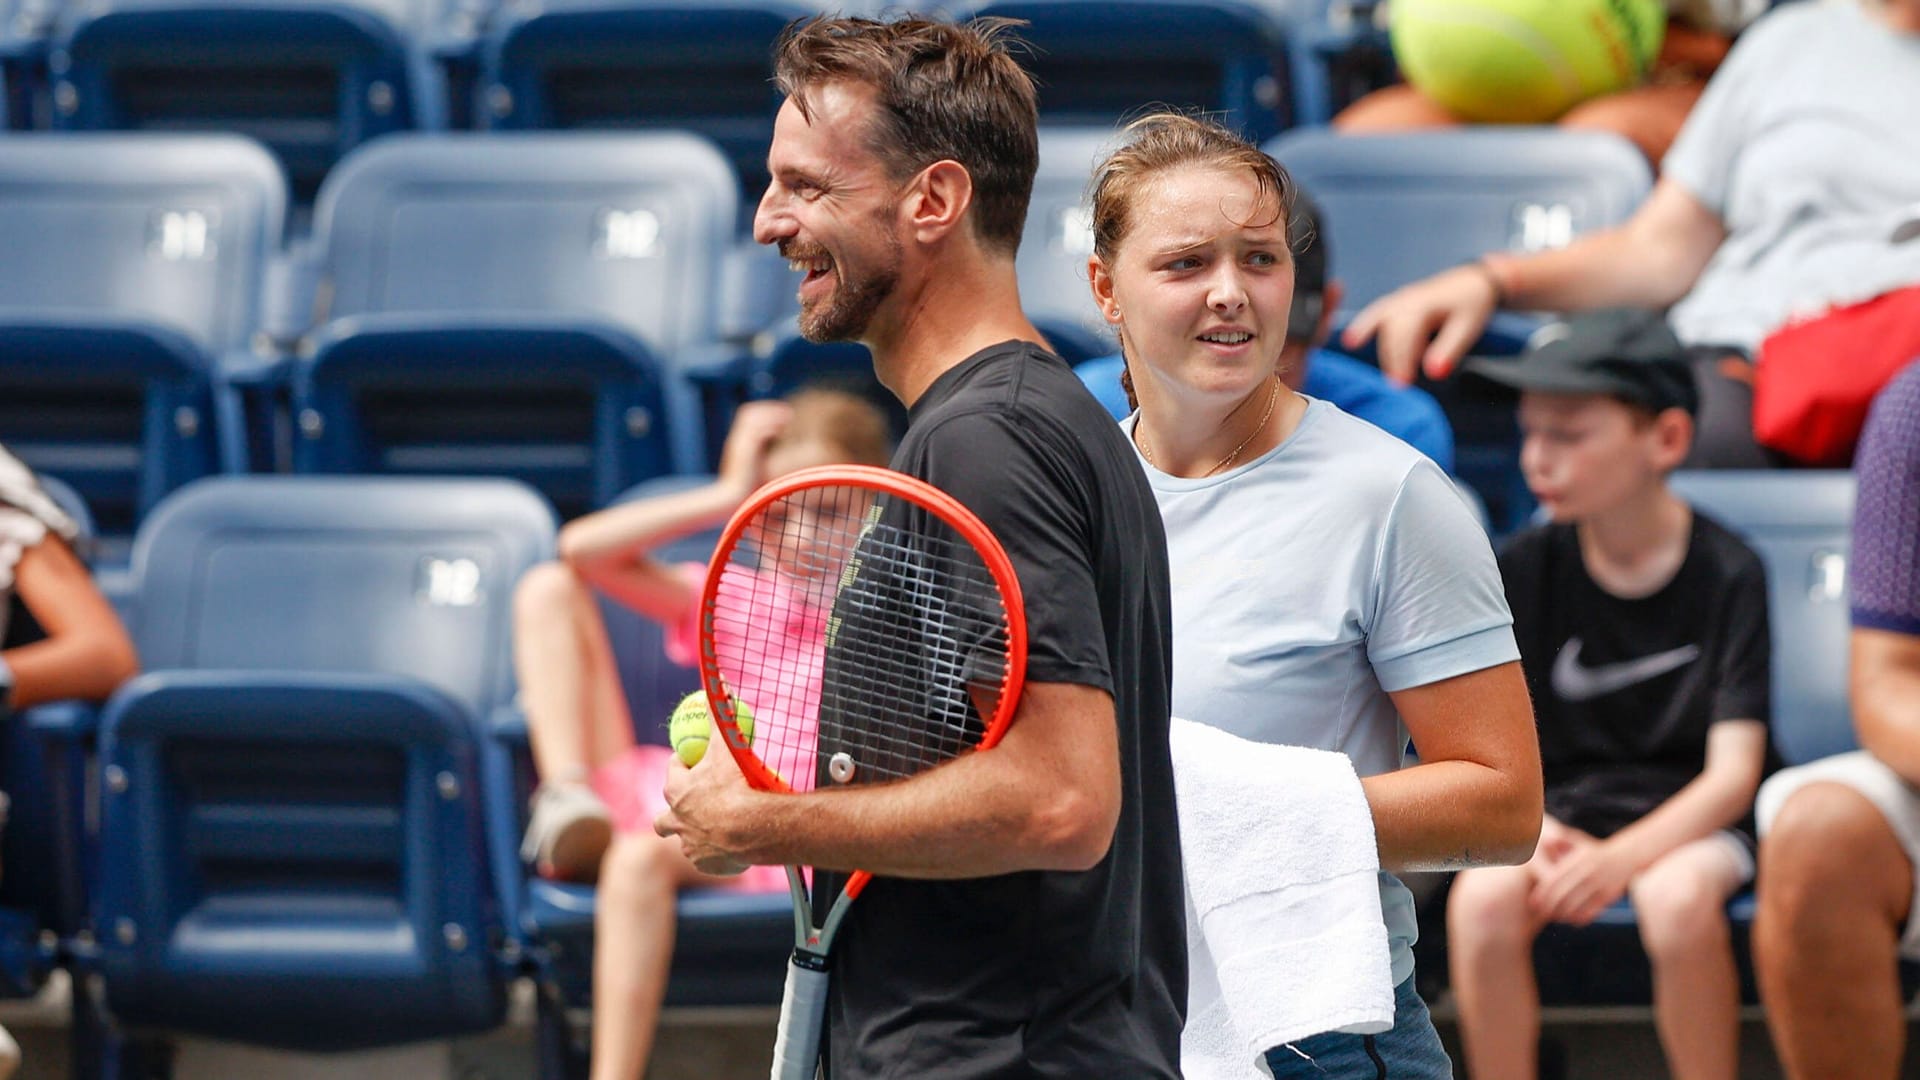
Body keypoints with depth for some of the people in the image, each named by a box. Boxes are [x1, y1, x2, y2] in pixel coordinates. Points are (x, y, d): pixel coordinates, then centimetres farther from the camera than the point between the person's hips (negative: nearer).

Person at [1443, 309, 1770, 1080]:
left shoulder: (1727, 573, -8)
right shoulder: (1524, 570, 0)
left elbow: (1733, 773, -11)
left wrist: (1618, 858, -26)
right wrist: (1532, 836, -20)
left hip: (1686, 814, -2)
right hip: (1558, 806, 2)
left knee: (1678, 897, -36)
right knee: (1482, 899, -29)